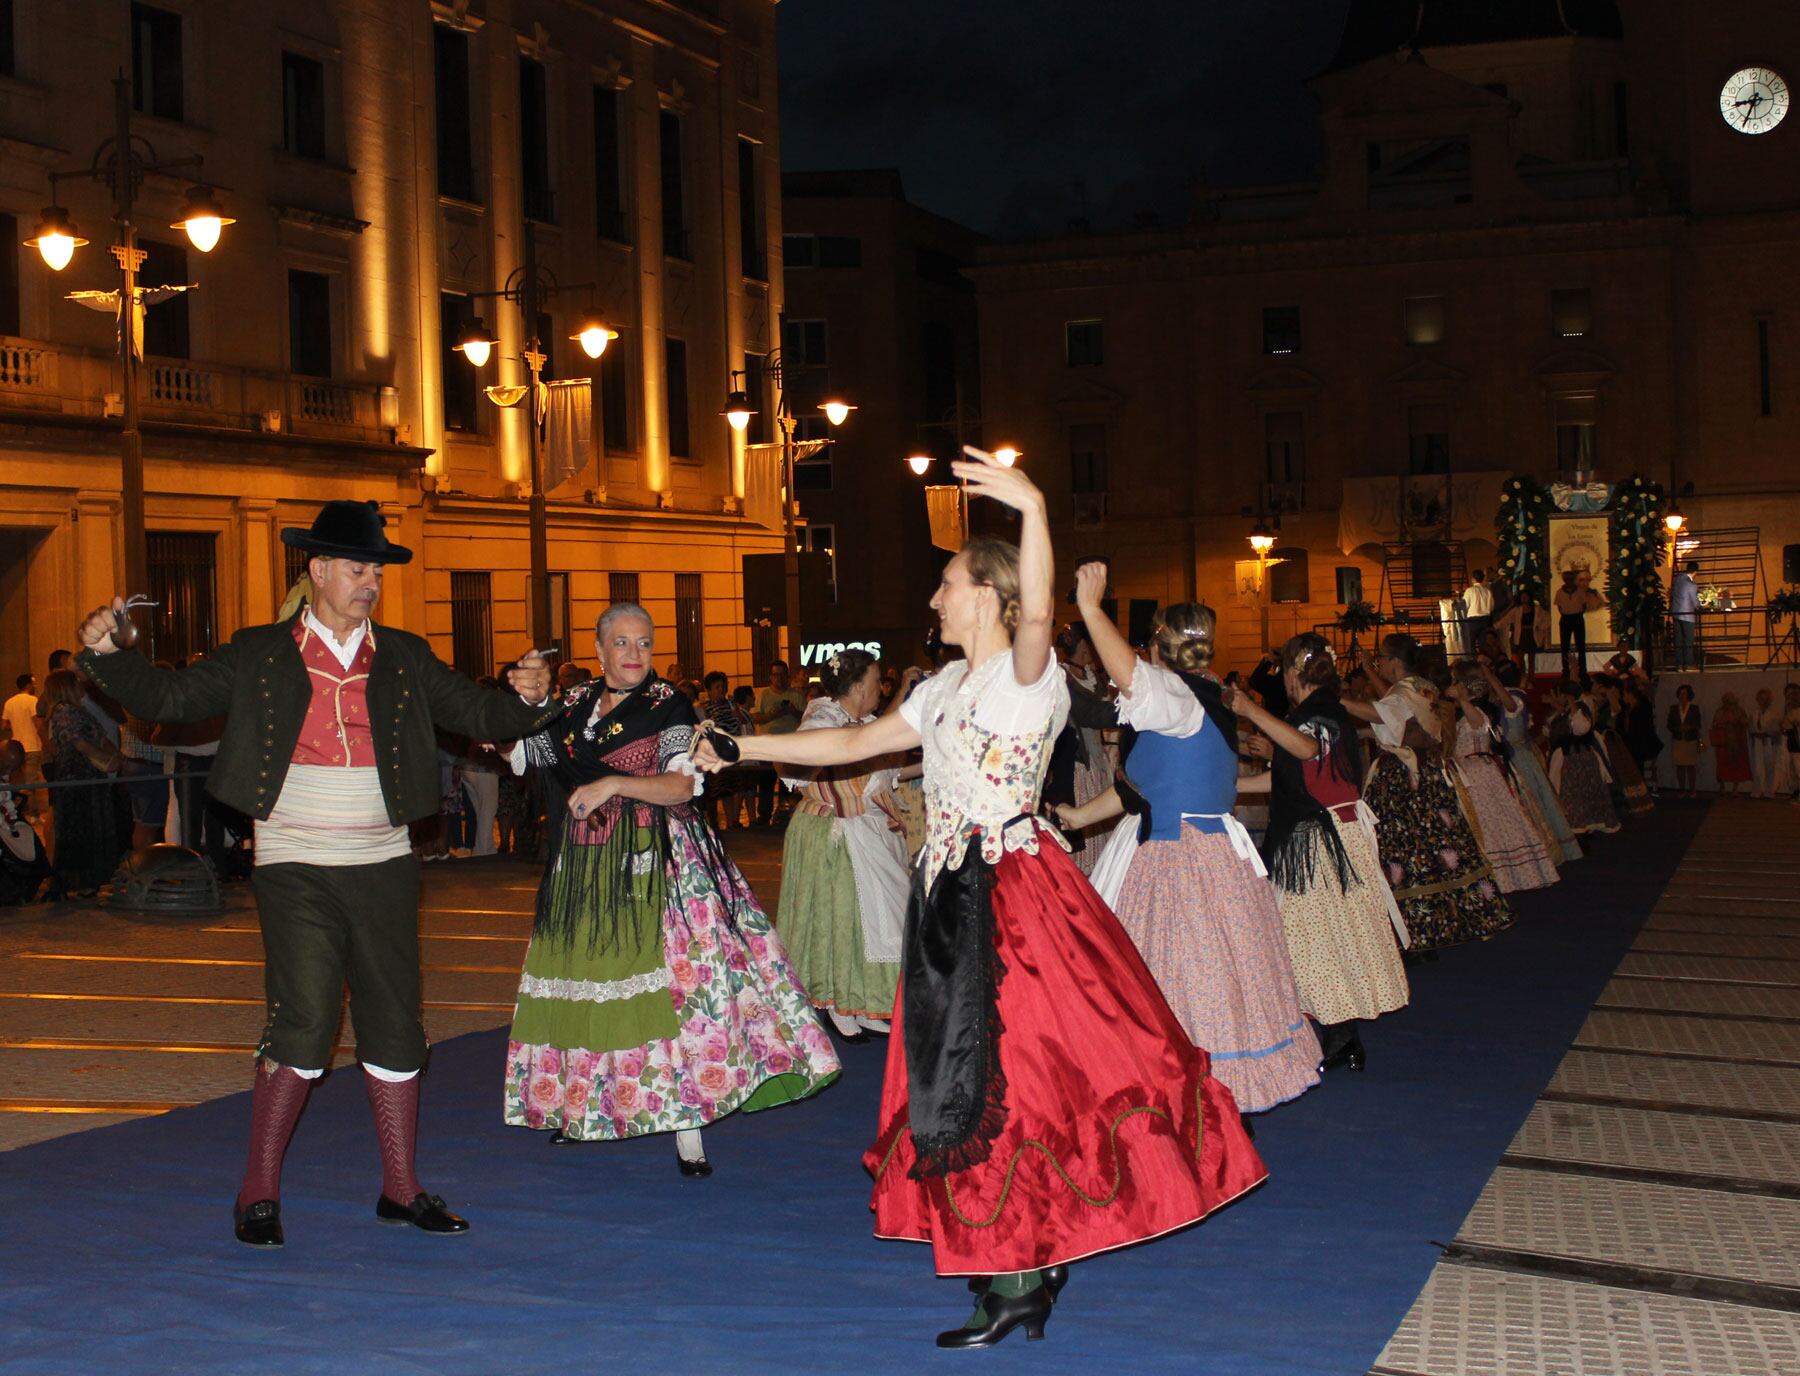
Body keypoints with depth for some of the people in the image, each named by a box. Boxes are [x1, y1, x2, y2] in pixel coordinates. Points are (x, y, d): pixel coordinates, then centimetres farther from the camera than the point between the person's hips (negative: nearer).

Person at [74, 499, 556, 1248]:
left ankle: (400, 1188, 19)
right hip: (296, 869, -3)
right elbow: (168, 697, 1)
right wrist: (106, 652, -15)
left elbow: (482, 715, 6)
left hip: (382, 865, 3)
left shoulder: (405, 659, 9)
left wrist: (525, 695, -14)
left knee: (395, 1028, 7)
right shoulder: (260, 655, 2)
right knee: (303, 1025, -11)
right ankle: (258, 1191, 4)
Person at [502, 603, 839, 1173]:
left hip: (652, 863, -5)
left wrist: (612, 784, -21)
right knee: (586, 980, 10)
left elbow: (683, 785, -12)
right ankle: (578, 1105, 28)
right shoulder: (573, 705, 11)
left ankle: (687, 1129, -11)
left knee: (668, 983, -12)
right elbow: (516, 753, 19)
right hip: (584, 867, 5)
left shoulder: (668, 704, -2)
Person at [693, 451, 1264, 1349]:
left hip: (1013, 896, -8)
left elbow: (1036, 614, -31)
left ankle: (1019, 1279, 3)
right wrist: (743, 748, 21)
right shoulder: (943, 690, 17)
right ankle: (1027, 1261, 21)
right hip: (950, 901, 9)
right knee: (962, 1076, 11)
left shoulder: (1026, 674, -8)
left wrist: (1034, 509, -46)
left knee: (1012, 1065, -6)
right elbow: (852, 744, 22)